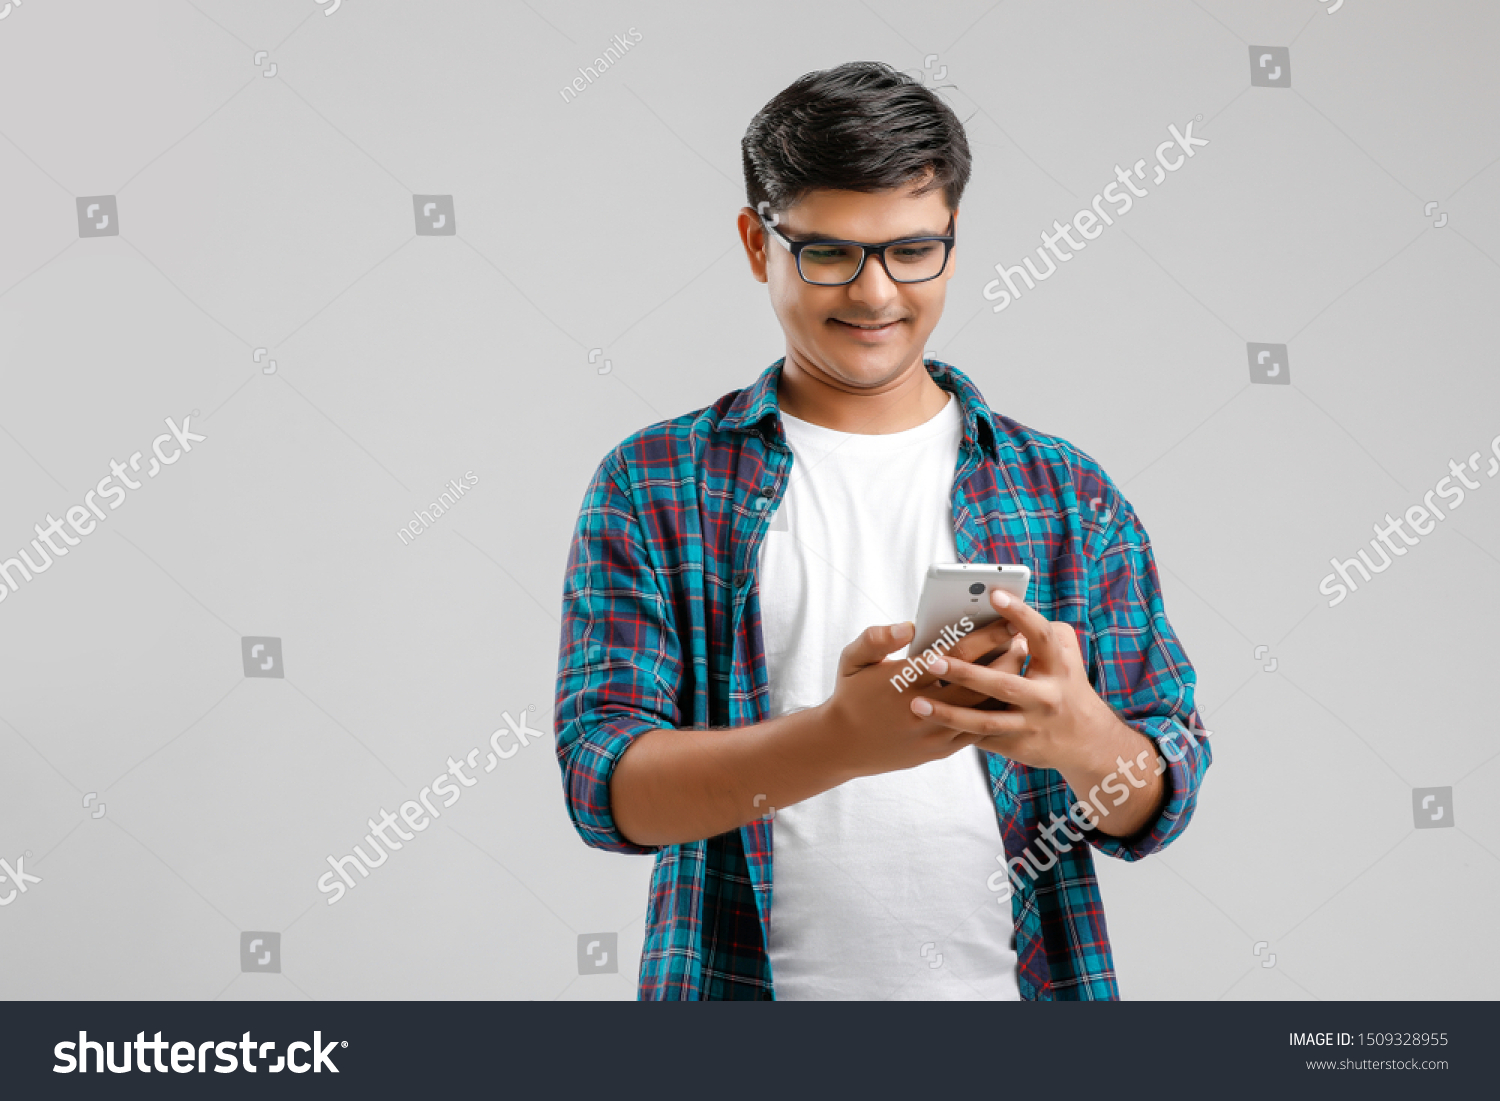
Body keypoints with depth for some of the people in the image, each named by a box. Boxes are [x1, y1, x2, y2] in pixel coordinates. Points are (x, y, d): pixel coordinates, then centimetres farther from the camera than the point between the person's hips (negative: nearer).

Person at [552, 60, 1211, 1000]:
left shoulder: (1067, 494, 3)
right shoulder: (651, 489, -1)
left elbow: (1160, 806, 0)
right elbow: (605, 784, -11)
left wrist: (1077, 736, -22)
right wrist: (841, 738, -27)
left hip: (1011, 983, 2)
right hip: (746, 983, -1)